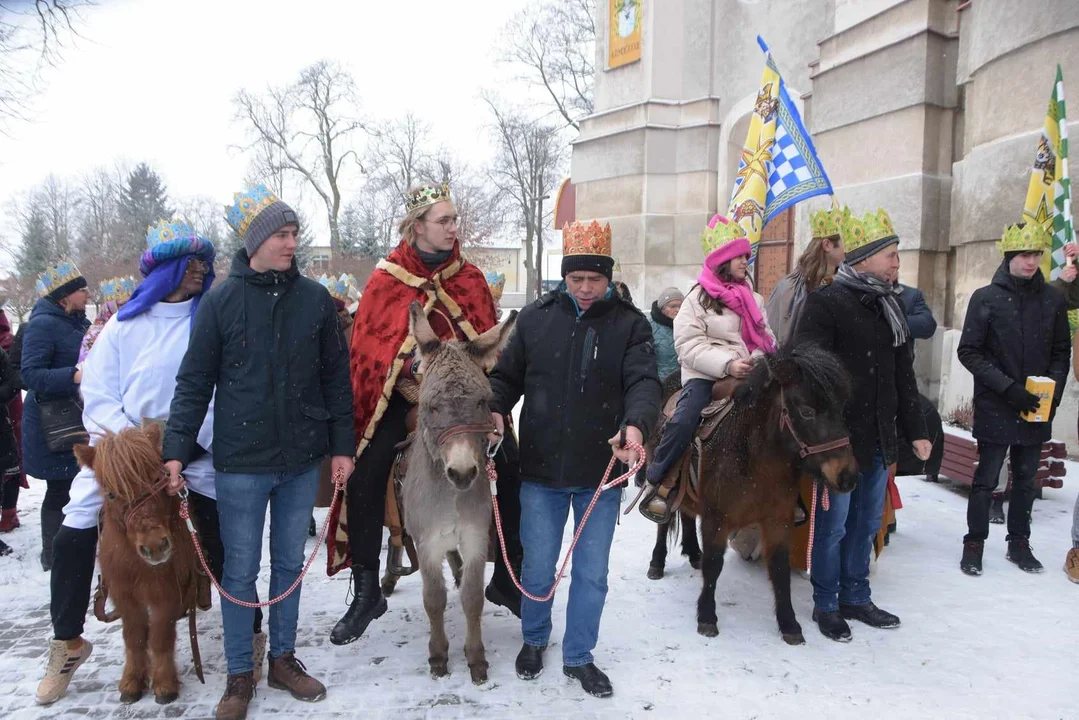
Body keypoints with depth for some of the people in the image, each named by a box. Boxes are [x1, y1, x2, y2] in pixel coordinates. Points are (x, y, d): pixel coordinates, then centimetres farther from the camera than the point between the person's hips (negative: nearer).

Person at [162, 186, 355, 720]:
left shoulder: (316, 300, 2)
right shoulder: (221, 301, -4)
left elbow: (336, 376, 6)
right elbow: (195, 380, -1)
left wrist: (341, 445, 3)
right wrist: (178, 448, -7)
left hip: (302, 460, 2)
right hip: (241, 461, -2)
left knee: (290, 563, 14)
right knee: (240, 570, 7)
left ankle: (283, 659, 31)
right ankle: (239, 674, 24)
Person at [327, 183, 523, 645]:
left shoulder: (470, 277, 6)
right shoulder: (387, 279, -2)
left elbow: (489, 340, 11)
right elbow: (369, 342, -4)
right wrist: (410, 365, -20)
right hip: (401, 393, -2)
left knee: (511, 468, -9)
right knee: (366, 475, -16)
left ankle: (506, 578, 10)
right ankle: (366, 592, 2)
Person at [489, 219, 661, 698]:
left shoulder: (629, 323, -3)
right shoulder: (535, 318, 0)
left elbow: (643, 381, -15)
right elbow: (507, 375, 6)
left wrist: (636, 425, -35)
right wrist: (495, 409, -15)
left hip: (601, 473, 0)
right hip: (541, 469, 1)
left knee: (592, 573, 12)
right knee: (537, 567, 15)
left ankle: (578, 656, 33)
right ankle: (534, 640, 42)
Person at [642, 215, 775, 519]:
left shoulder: (754, 300, 18)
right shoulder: (699, 297, 1)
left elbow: (766, 339, 18)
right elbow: (689, 344, -9)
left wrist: (757, 359, -7)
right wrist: (727, 364, -22)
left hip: (749, 377, 5)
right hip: (705, 377, -5)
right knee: (685, 420, -29)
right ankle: (655, 483, -13)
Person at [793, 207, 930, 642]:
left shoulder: (891, 305, 12)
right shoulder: (826, 304, -12)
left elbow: (903, 375, 17)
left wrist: (915, 430, 15)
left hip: (880, 439, 8)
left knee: (867, 522, 17)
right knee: (833, 524, 4)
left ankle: (855, 598, 33)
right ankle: (826, 605, 21)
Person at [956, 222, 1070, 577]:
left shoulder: (1053, 299, 4)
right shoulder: (986, 298, -5)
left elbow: (1061, 352, 10)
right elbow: (968, 351, -7)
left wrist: (1053, 391, -6)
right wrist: (1008, 388, -15)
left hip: (1036, 410, 3)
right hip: (995, 408, -3)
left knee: (1026, 478, 14)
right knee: (986, 478, 4)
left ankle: (1019, 542, 27)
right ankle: (974, 543, 16)